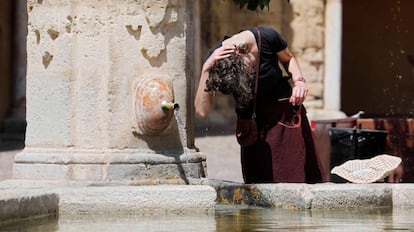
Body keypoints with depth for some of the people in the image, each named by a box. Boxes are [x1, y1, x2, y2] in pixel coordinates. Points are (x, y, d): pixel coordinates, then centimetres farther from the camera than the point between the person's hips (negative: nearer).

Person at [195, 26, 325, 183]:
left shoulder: (267, 37, -22)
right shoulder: (214, 59, -21)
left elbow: (288, 59, 3)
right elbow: (202, 111, -28)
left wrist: (298, 80, -17)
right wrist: (206, 69, -35)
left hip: (284, 110, -1)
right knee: (257, 176, -3)